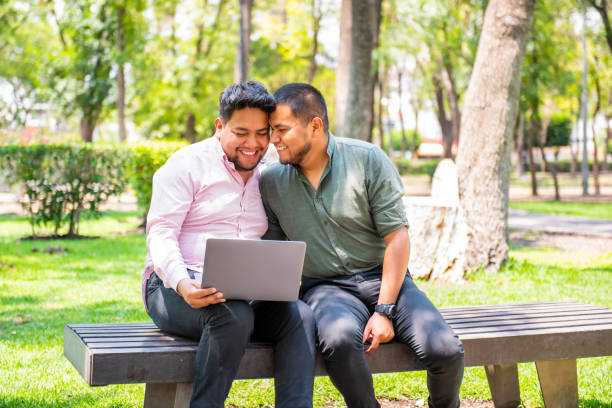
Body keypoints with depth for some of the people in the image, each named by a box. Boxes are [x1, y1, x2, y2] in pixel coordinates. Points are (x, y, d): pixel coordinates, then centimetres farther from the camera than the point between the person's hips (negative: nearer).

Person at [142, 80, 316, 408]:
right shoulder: (188, 164, 1)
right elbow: (160, 233, -7)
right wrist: (182, 283, -26)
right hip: (175, 288, -5)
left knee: (300, 316, -23)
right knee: (235, 315, -36)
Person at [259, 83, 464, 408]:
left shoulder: (369, 160, -4)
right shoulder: (270, 183, 3)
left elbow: (397, 237, -6)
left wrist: (384, 311, -13)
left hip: (381, 276, 0)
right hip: (325, 287, 0)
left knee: (445, 351, -23)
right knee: (339, 338, -37)